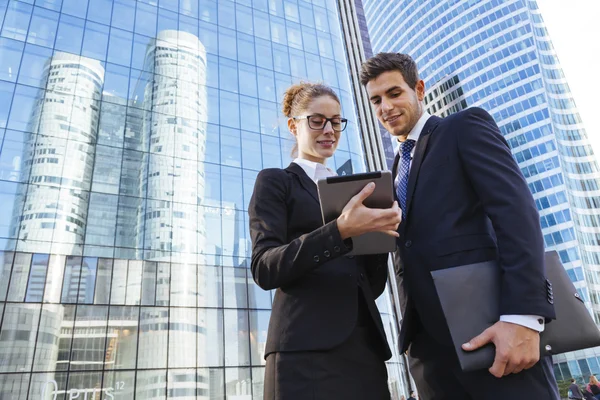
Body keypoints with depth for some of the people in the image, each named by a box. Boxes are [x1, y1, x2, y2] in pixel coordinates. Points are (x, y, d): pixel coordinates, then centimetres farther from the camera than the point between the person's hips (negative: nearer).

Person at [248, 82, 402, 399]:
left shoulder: (349, 190, 18)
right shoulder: (275, 182, 3)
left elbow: (373, 285, 14)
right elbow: (264, 269, -12)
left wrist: (381, 232, -4)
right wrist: (341, 230, -23)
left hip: (366, 348, 5)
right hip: (307, 352, -5)